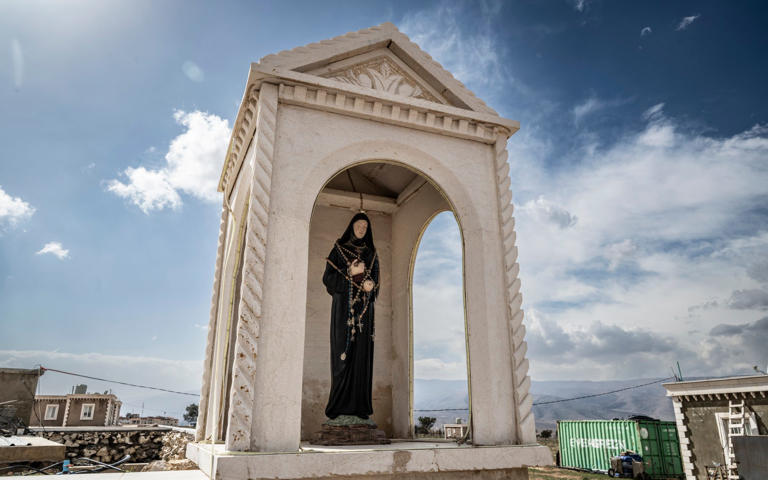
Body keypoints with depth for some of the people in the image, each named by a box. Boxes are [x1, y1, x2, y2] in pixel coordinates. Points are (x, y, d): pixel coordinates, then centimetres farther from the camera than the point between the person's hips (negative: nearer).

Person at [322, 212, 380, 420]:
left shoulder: (371, 253, 17)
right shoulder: (339, 249, 7)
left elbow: (375, 279, 16)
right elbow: (328, 278, 0)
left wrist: (371, 285, -7)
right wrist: (350, 273, -14)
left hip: (364, 309, 3)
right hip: (343, 307, -3)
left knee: (362, 354, -2)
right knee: (343, 353, -9)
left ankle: (360, 405, -1)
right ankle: (339, 405, -7)